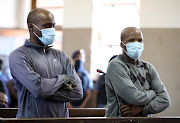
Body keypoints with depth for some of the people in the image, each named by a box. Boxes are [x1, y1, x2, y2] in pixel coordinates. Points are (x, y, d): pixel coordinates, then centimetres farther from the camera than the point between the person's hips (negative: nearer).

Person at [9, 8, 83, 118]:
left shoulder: (60, 56, 8)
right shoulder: (18, 56, -7)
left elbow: (78, 91, -2)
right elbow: (38, 88, -21)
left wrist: (48, 91, -13)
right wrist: (62, 78, -7)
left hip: (61, 117, 4)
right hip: (32, 118, -4)